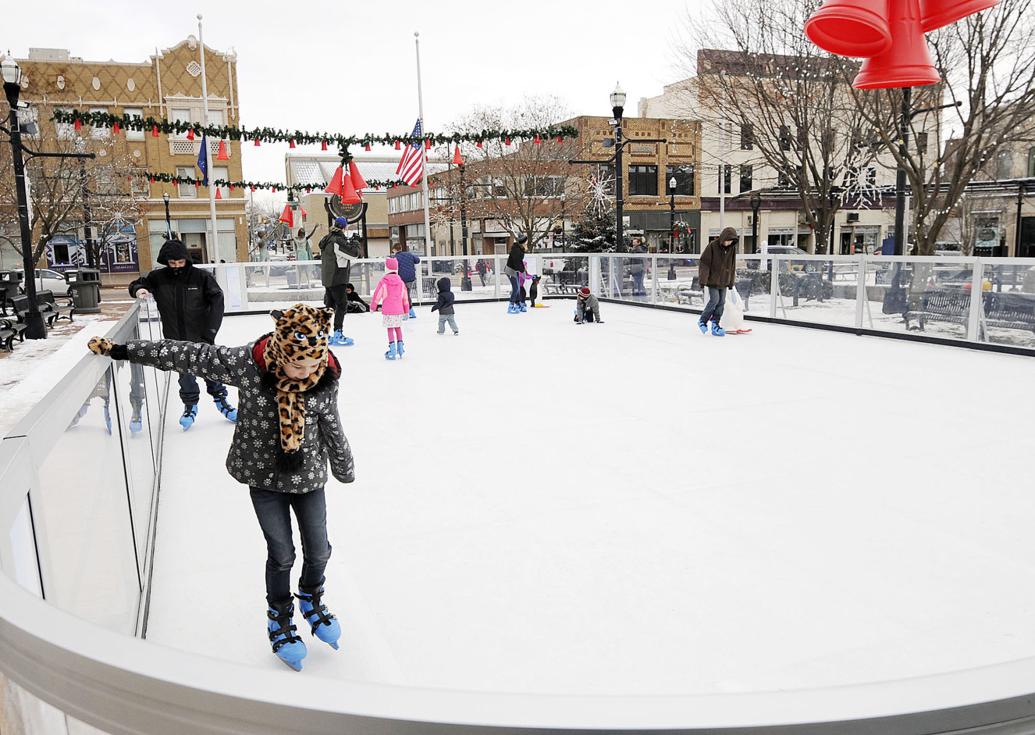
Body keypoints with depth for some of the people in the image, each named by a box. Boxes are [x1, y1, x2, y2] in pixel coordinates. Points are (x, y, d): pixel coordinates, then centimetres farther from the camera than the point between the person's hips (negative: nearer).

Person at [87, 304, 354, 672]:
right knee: (281, 554, 9)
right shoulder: (246, 363, -23)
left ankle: (312, 600, 46)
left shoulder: (325, 377, -18)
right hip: (264, 476, -1)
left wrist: (345, 469, 11)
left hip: (309, 477, 2)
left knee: (319, 551, 13)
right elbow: (186, 355, -15)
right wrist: (119, 350, -9)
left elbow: (332, 428, -2)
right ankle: (280, 618, 38)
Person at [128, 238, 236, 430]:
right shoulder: (158, 278, -5)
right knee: (185, 373, 12)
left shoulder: (202, 277, -12)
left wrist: (210, 330, -15)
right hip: (176, 338, 2)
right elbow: (138, 284, 9)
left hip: (201, 336, -1)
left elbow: (216, 301, -11)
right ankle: (190, 405, 29)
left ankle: (220, 399, 29)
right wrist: (138, 290, -17)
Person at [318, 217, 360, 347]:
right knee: (342, 305, -2)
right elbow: (354, 253, -19)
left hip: (327, 278, 9)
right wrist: (353, 243, 0)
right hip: (337, 279, -9)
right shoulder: (339, 240, -18)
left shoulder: (326, 239, 10)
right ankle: (337, 335, -1)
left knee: (330, 304, 16)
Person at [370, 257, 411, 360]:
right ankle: (400, 349, 18)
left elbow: (376, 295, -3)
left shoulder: (383, 282, -7)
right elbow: (405, 297, 13)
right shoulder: (401, 282, 6)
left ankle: (392, 351, -5)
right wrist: (406, 310, 24)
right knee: (398, 328, 17)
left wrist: (373, 307, 11)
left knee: (390, 329, 0)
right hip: (399, 310, 4)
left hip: (387, 310, -4)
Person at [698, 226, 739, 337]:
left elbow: (732, 266, 9)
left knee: (721, 302, 5)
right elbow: (704, 263, -13)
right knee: (714, 300, -11)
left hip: (724, 281, 5)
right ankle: (702, 321, 8)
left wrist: (731, 282, 10)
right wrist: (703, 279, -16)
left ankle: (715, 325, 14)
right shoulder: (712, 246, -14)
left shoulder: (732, 248, 1)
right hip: (712, 280, -5)